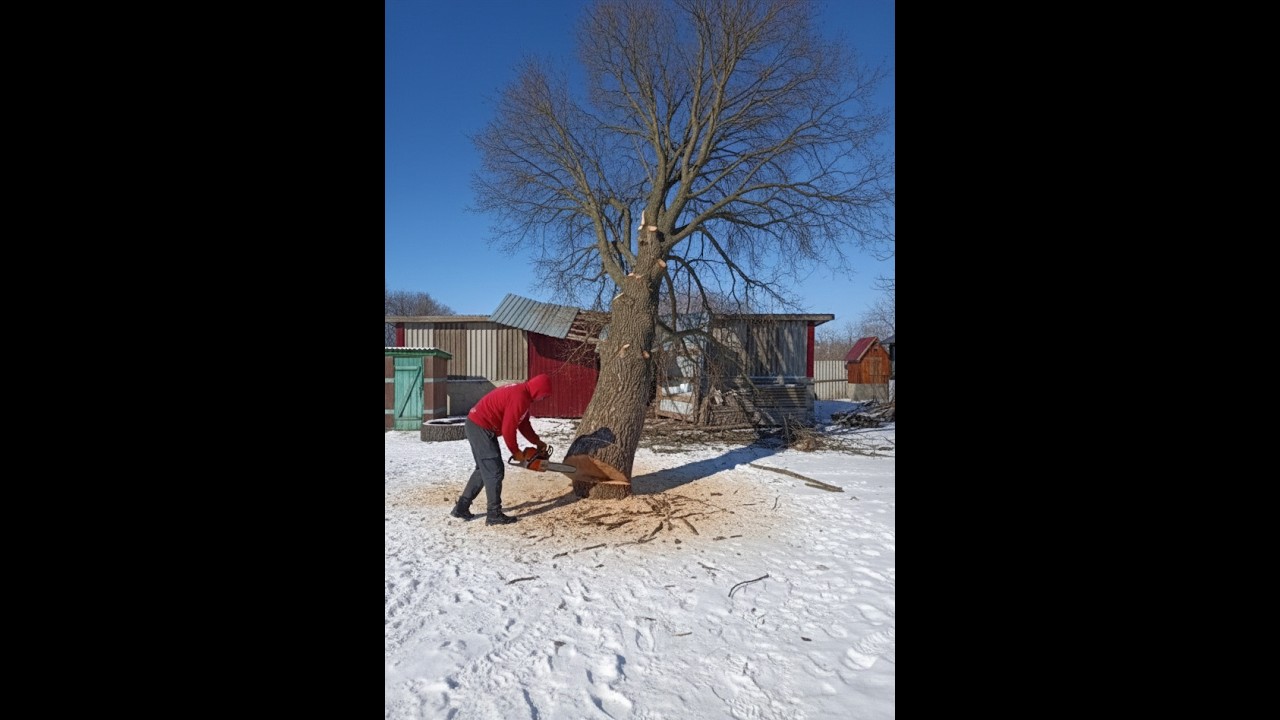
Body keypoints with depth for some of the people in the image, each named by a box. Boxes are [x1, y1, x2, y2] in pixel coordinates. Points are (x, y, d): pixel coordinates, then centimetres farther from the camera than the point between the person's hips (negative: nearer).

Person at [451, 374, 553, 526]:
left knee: (484, 469, 18)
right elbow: (508, 429, -21)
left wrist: (537, 442, 10)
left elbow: (523, 423, 16)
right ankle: (494, 514, 3)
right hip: (480, 428, -11)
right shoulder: (519, 397, -23)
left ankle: (461, 507, 24)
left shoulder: (522, 393, 9)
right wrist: (516, 452, -7)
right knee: (494, 470, -5)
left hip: (479, 426, 11)